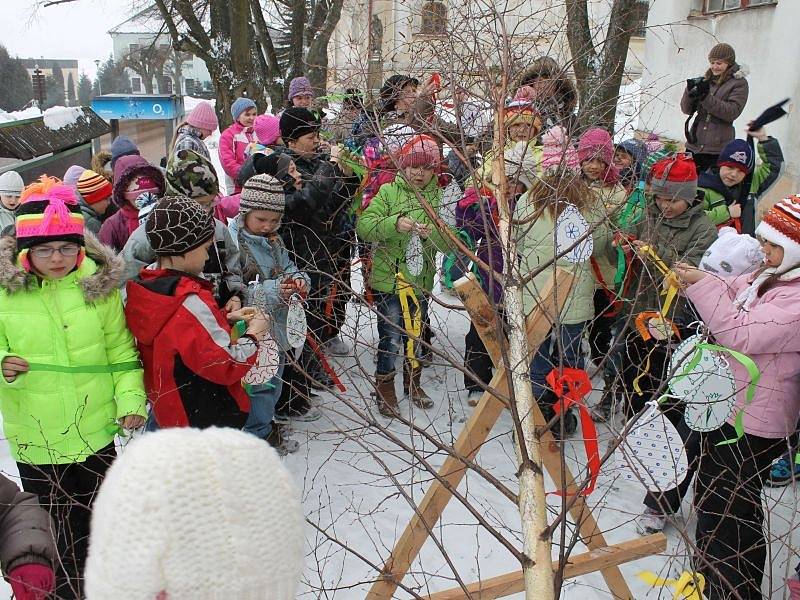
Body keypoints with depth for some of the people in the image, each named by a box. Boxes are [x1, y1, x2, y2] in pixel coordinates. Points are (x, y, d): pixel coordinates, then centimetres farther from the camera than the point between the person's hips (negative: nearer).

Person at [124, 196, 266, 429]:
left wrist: (226, 317, 4)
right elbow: (227, 366, -26)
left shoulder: (145, 287, -1)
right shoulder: (190, 302, -28)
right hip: (209, 418, -9)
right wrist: (254, 333, -11)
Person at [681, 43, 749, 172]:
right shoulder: (706, 80, 13)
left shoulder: (739, 83, -1)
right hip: (694, 143, 5)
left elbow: (732, 112, -14)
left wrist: (706, 97, -21)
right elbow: (686, 109, 8)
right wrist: (690, 91, -12)